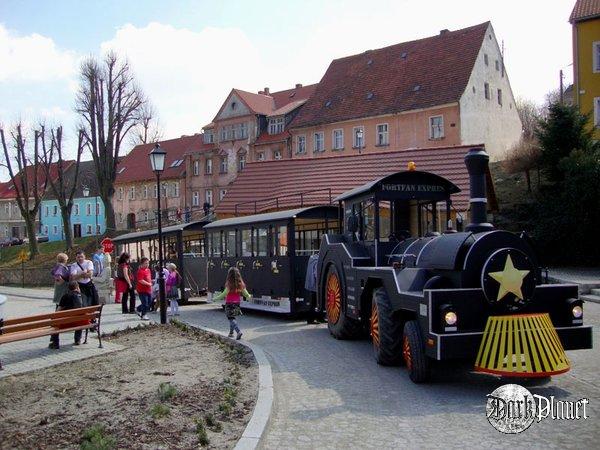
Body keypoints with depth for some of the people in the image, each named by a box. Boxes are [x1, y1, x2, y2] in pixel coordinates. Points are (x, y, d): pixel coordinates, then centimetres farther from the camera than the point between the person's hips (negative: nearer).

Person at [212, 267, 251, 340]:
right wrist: (249, 296, 27)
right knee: (232, 318, 21)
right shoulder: (241, 284, -1)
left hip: (229, 304, -6)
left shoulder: (229, 284, -17)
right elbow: (245, 293, 5)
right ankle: (231, 333, 28)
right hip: (237, 304, 6)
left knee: (231, 319, -2)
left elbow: (224, 294, -20)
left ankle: (239, 331, -20)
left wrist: (216, 298, -10)